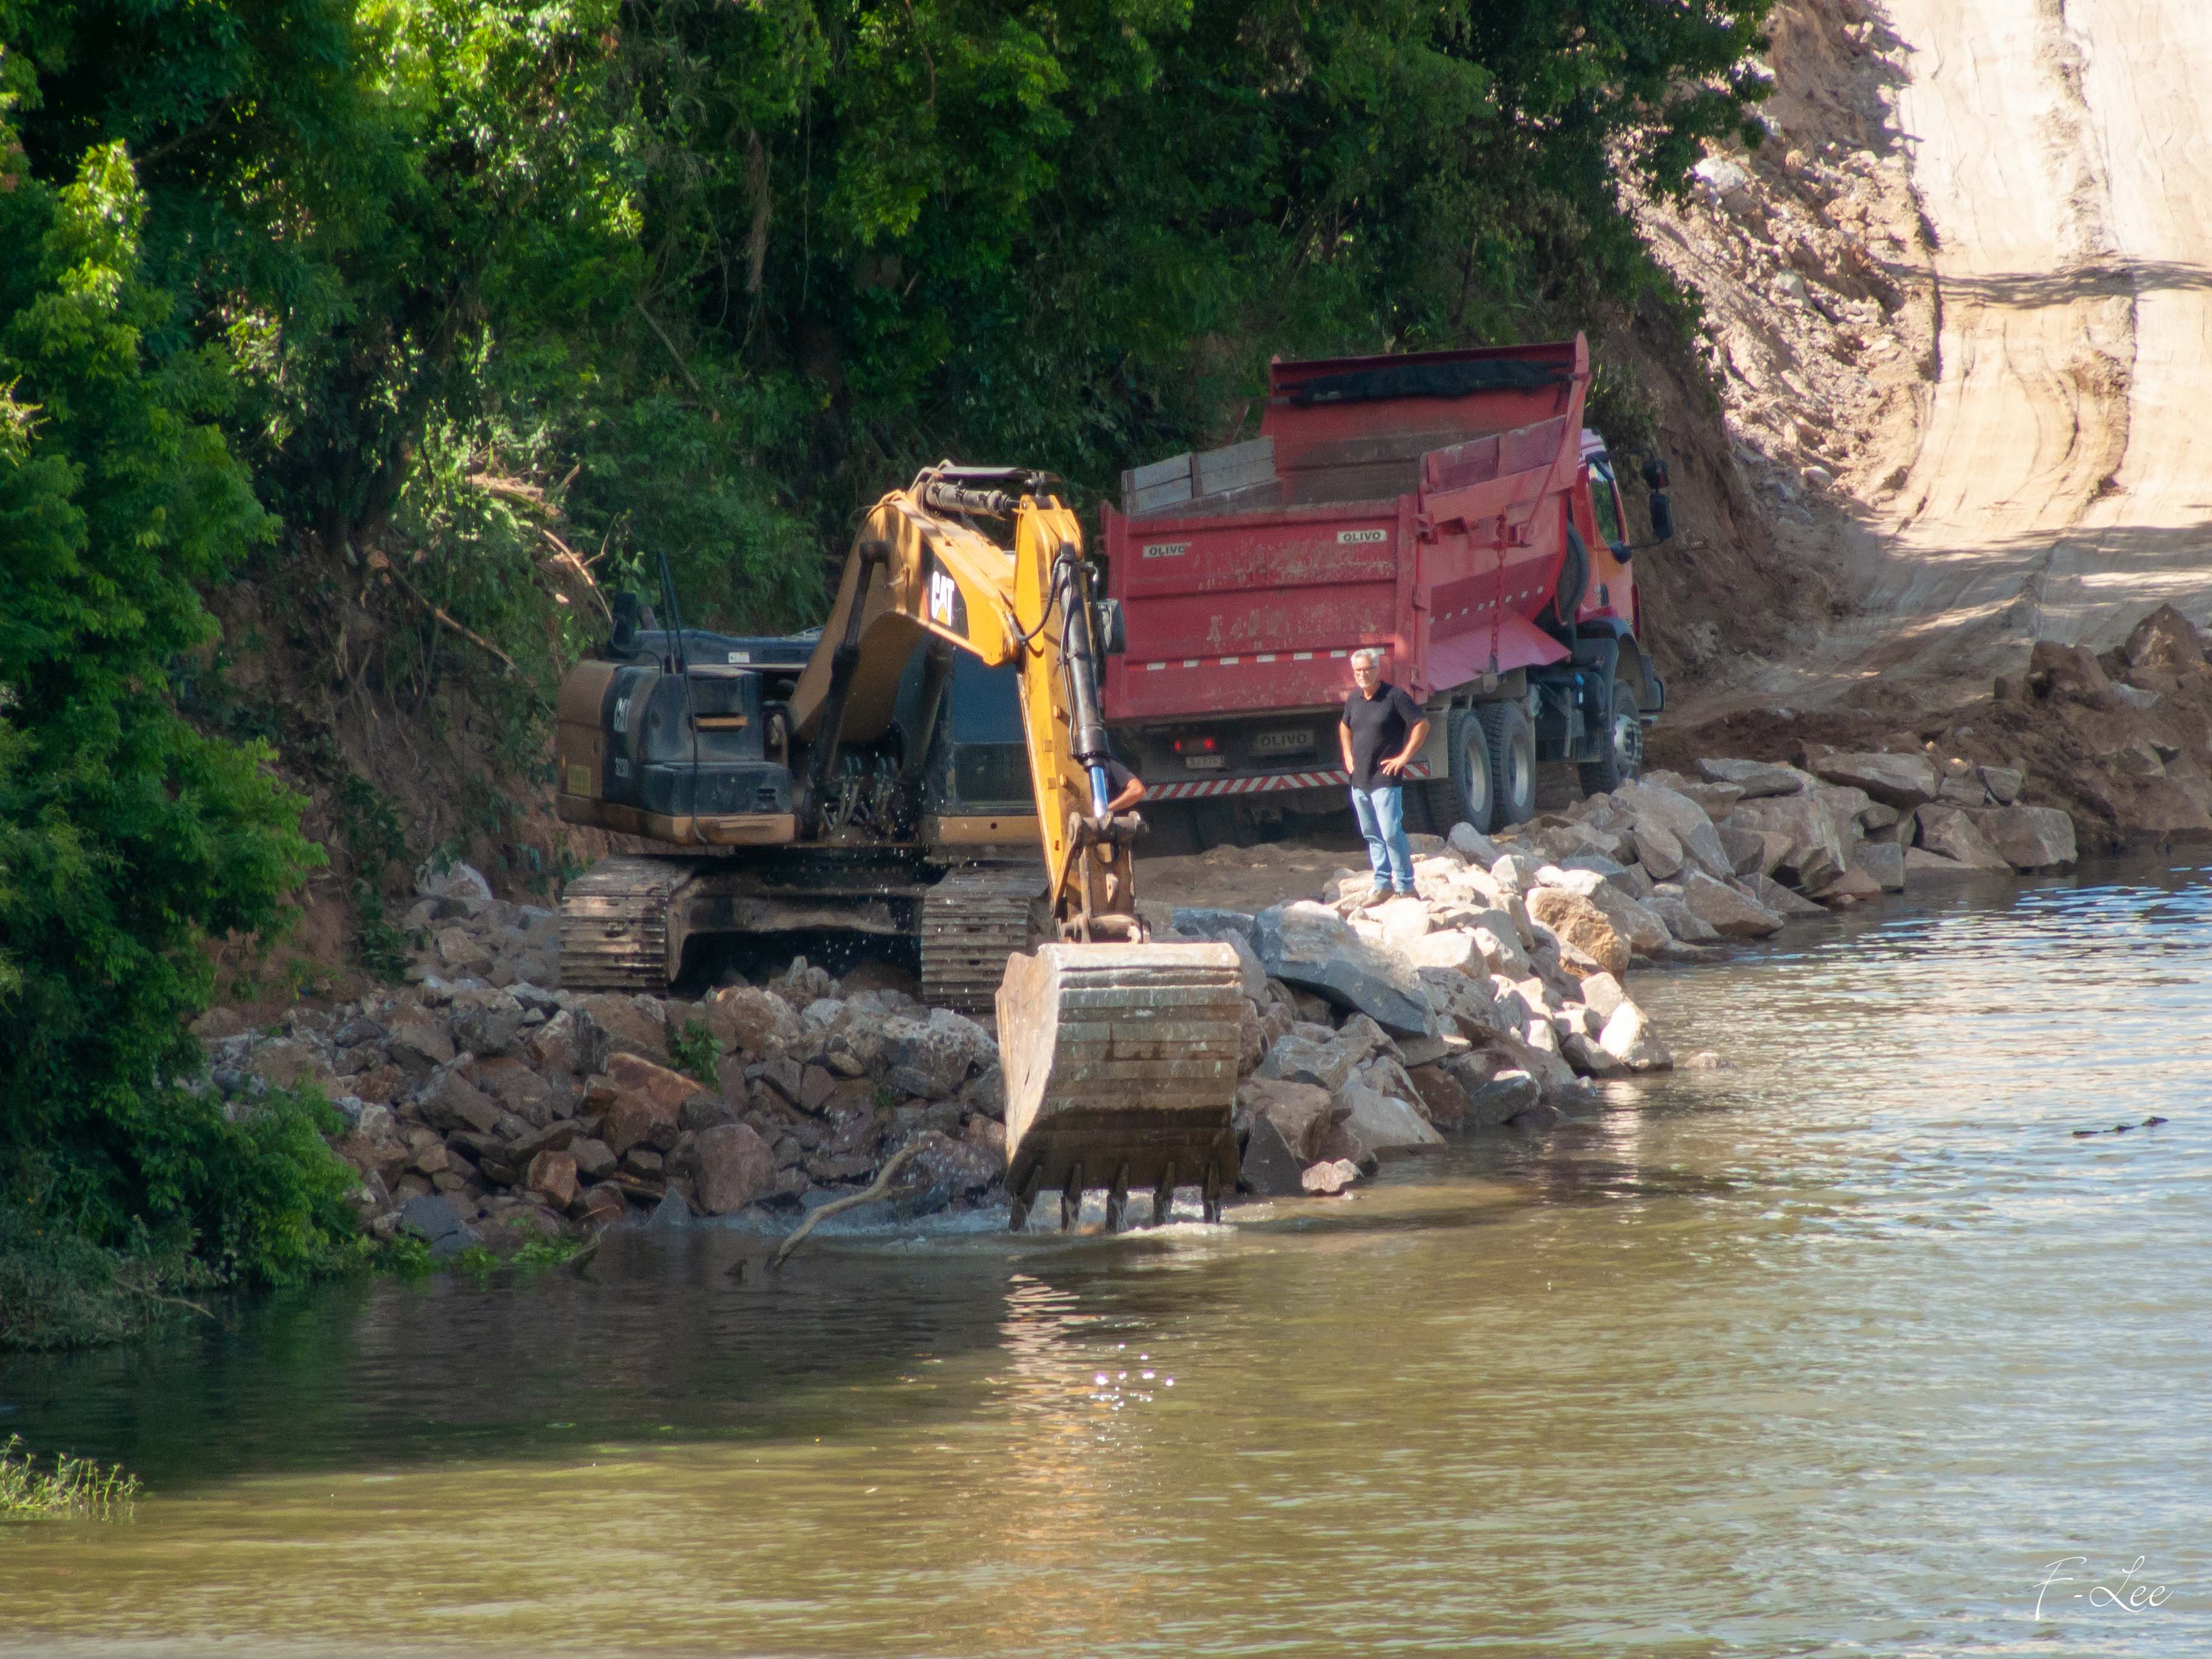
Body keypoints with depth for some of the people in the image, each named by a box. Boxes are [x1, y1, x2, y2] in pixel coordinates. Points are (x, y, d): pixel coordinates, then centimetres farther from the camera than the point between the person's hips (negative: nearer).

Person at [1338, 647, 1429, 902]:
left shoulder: (1394, 697, -10)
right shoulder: (1354, 699, 11)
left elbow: (1422, 725, -10)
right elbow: (1345, 726, 31)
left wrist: (1404, 757, -11)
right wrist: (1348, 755, 19)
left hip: (1385, 781, -7)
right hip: (1360, 781, 7)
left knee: (1391, 832, -12)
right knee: (1372, 835, 11)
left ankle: (1405, 885, -6)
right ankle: (1382, 882, 17)